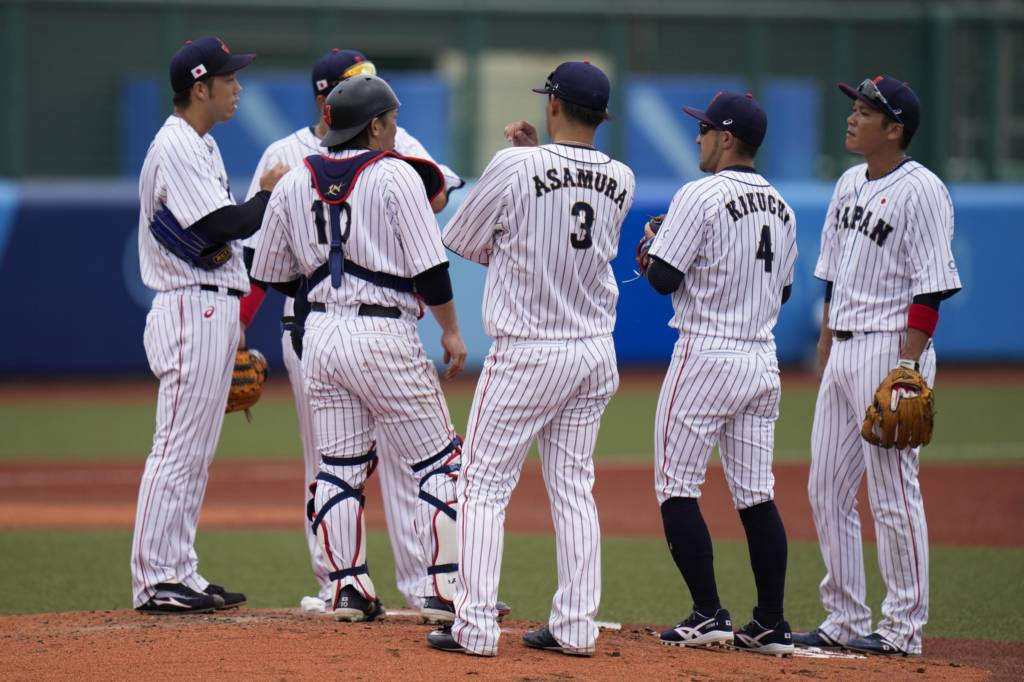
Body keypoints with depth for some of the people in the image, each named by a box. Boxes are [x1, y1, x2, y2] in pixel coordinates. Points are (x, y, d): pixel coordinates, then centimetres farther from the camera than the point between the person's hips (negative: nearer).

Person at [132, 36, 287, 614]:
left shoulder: (204, 147, 18)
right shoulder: (175, 149, -14)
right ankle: (153, 582, -9)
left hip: (216, 309, 10)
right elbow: (227, 226, -20)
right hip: (192, 310, -10)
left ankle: (181, 573, 15)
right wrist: (272, 194, -6)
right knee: (178, 449, -10)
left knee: (197, 453, 11)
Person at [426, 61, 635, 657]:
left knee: (486, 484, 0)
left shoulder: (516, 167, -14)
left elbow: (465, 244, -1)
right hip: (596, 352, 5)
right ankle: (576, 627, 10)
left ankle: (476, 626, -5)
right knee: (574, 488, 12)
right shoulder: (621, 181, 2)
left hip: (527, 353, -5)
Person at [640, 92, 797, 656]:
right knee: (756, 495, 9)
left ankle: (709, 616, -6)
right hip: (762, 362, 7)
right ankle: (770, 625, 7)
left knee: (677, 488, 0)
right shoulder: (780, 207, 12)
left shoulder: (701, 195, -12)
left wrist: (647, 256, 7)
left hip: (706, 354, -7)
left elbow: (664, 279, -14)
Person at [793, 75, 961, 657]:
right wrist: (825, 347, 17)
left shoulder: (921, 191, -12)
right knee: (827, 490, 9)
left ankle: (905, 626, 0)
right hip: (842, 352, 9)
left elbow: (930, 288, -16)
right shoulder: (850, 184, 14)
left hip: (891, 348, -9)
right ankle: (845, 619, 17)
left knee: (893, 491, -6)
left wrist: (907, 368, -21)